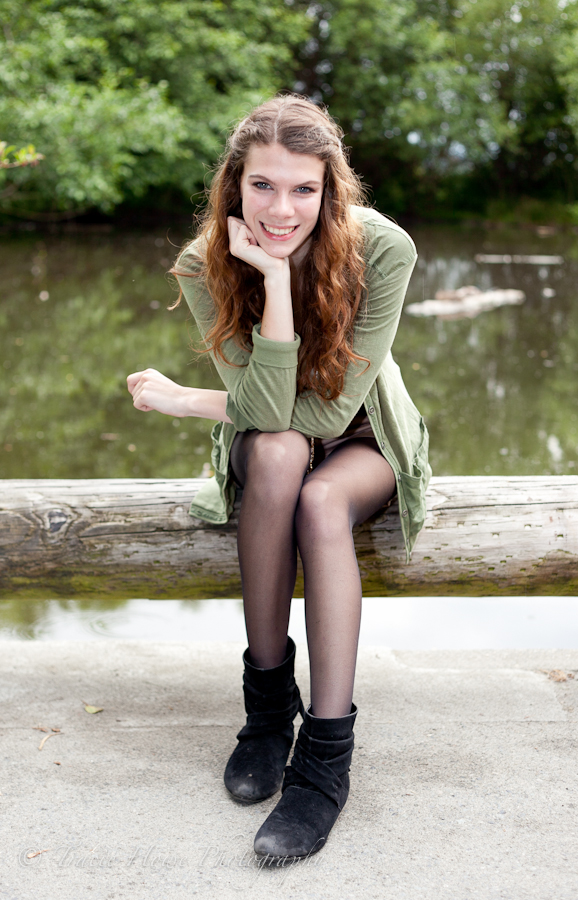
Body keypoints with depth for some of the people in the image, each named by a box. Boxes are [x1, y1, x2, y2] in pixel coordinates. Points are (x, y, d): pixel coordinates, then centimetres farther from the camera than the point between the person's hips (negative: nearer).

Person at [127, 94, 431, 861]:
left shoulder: (381, 249, -25)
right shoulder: (205, 266, -19)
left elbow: (331, 407, -26)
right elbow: (268, 411, -28)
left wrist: (190, 402, -20)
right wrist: (275, 278, -36)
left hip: (367, 443, -1)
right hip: (267, 458, 1)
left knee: (319, 500, -34)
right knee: (276, 451, -34)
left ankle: (327, 755, -28)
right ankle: (268, 699, -21)